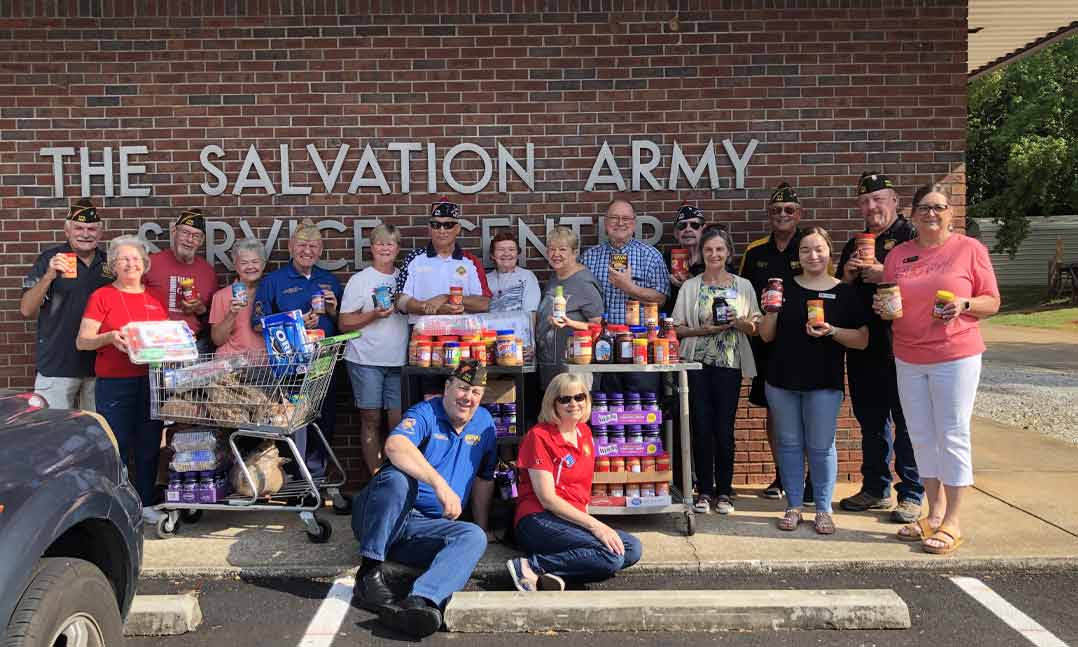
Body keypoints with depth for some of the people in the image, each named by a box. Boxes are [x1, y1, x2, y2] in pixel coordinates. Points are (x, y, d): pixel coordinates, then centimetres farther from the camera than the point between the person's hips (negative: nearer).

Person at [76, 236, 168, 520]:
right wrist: (111, 337, -21)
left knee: (149, 445, 9)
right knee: (116, 446, -2)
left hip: (152, 381, 4)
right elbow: (82, 341, -4)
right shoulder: (102, 296, 1)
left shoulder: (155, 298, 12)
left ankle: (146, 503, 21)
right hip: (114, 383, -4)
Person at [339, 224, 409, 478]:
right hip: (366, 360, -3)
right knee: (371, 420, 2)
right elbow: (344, 324, -2)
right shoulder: (359, 280, 1)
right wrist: (373, 315, -15)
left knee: (399, 420, 0)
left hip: (398, 361, 3)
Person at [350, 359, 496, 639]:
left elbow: (484, 479, 24)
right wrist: (439, 483, -39)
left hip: (426, 527, 4)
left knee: (474, 537, -26)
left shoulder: (484, 422, 12)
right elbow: (395, 446, -30)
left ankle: (419, 600, -50)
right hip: (379, 520, -4)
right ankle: (368, 573, -26)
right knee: (397, 478, -36)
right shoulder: (425, 414, -7)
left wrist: (483, 526, 22)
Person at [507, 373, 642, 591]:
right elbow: (547, 499, -14)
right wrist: (595, 526, -20)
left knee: (632, 549, -12)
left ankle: (553, 575, -18)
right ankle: (530, 566, -20)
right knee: (612, 556, -25)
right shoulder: (539, 436, -8)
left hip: (574, 522, 8)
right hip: (539, 521, -8)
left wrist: (588, 522, 7)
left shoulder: (585, 433, 15)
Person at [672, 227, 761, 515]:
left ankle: (724, 491, 14)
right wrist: (703, 330, -12)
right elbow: (678, 328, 4)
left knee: (724, 428, 0)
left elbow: (755, 327, 8)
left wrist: (739, 323, -12)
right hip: (697, 364, 0)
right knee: (701, 427, 0)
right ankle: (704, 490, 13)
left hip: (730, 364, 0)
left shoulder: (743, 286, 7)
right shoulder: (689, 287, 6)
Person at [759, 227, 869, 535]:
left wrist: (831, 331, -17)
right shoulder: (784, 288, 6)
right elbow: (767, 336, 7)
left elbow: (862, 339, -1)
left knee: (821, 446, 2)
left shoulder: (845, 292, 1)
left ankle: (823, 509, 16)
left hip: (824, 383, -2)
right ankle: (794, 506, 19)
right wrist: (771, 311, -11)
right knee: (789, 443, 8)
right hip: (782, 381, 2)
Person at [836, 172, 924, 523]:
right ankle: (875, 488, 24)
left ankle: (911, 494, 10)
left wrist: (885, 276, -19)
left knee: (906, 422, 0)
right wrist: (848, 275, 0)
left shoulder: (911, 238, -3)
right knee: (870, 420, 13)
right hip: (863, 347, 7)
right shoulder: (855, 244, 18)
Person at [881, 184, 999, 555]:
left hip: (955, 357, -4)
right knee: (922, 437, 9)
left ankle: (952, 523, 6)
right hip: (908, 359, 4)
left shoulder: (969, 249, -1)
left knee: (952, 436, -2)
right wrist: (882, 306, -4)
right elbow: (886, 303, 18)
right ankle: (934, 514, 20)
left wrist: (965, 304, -18)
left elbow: (992, 302, 1)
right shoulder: (898, 254, 9)